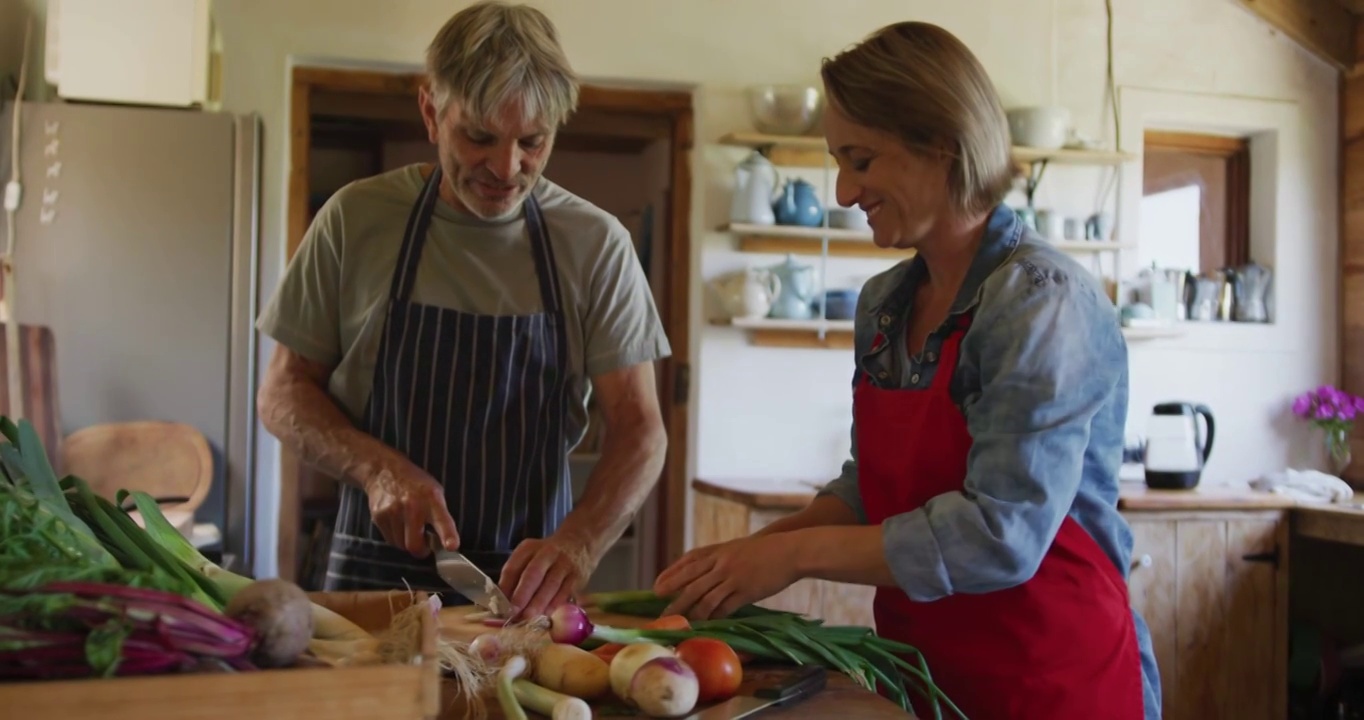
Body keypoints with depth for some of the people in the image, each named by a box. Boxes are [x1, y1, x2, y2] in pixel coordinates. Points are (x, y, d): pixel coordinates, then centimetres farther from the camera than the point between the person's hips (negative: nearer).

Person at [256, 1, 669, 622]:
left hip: (530, 583, 0)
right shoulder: (354, 219, 0)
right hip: (376, 572, 1)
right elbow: (283, 393, 6)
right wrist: (379, 469, -13)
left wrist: (578, 544, -21)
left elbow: (638, 428, -2)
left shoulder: (596, 244, -1)